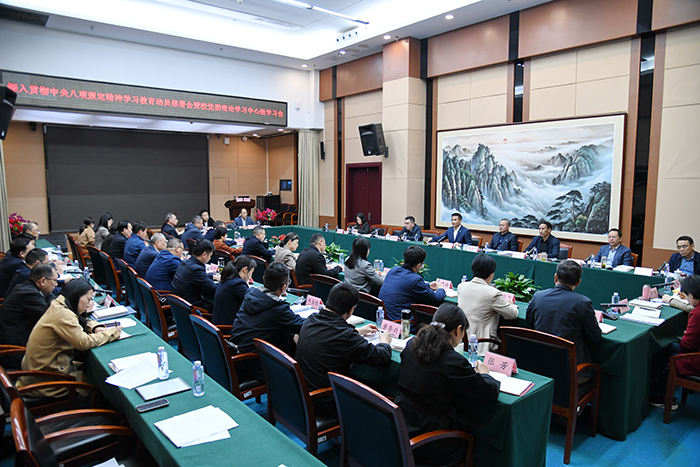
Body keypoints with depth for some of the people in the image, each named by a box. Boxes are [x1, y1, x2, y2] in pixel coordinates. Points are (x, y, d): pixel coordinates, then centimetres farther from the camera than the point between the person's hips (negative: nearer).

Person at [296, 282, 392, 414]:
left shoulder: (311, 320, -6)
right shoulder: (345, 336, -28)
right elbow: (382, 358, -19)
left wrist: (357, 331, 25)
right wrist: (385, 341, 3)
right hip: (326, 403, -7)